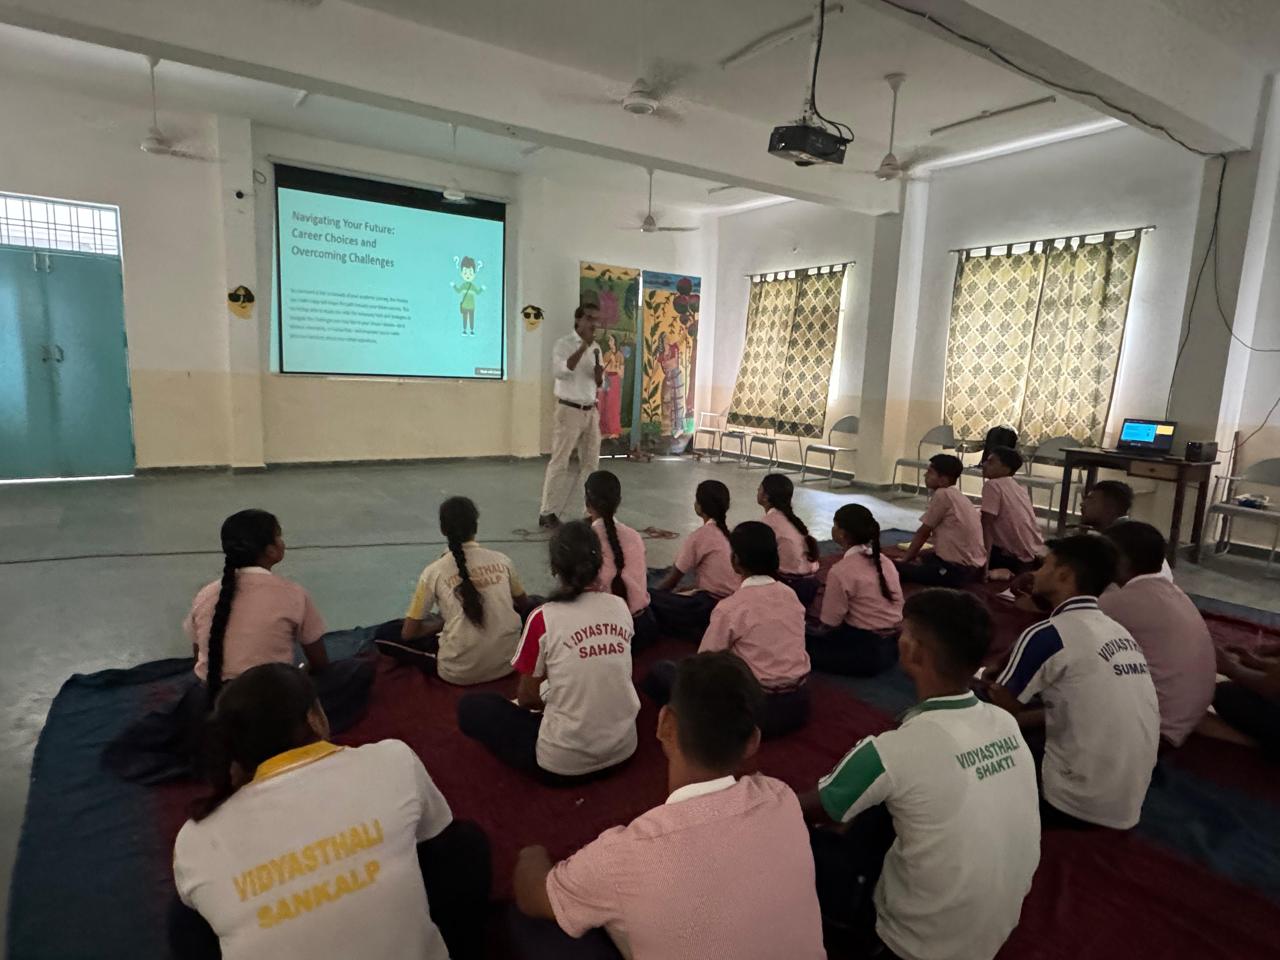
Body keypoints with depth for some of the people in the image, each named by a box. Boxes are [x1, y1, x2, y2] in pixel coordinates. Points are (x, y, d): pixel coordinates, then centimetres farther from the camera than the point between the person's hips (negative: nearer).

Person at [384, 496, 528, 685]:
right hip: (507, 663, 2)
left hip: (461, 673, -2)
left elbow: (408, 633, -1)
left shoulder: (434, 571, -6)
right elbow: (522, 603, 18)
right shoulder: (502, 560, 1)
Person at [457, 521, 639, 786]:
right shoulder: (621, 607, -2)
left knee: (470, 706, 11)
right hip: (623, 748, 6)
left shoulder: (544, 618, -15)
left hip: (564, 763, -6)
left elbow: (526, 698, -4)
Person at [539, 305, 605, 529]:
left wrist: (599, 373, -7)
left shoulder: (596, 347, 12)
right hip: (569, 410, -6)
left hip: (590, 411, 7)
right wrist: (582, 347, -24)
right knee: (560, 463, -4)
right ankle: (547, 513, 3)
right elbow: (559, 371, -24)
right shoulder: (564, 343, -7)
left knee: (591, 463, 10)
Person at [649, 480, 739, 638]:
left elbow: (672, 580, -4)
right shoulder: (729, 533, 9)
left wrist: (650, 594, 14)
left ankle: (697, 631, -6)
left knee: (650, 599, -6)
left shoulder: (699, 537, -12)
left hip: (711, 607, -8)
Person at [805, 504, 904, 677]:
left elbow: (829, 624, -16)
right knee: (817, 634, 20)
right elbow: (897, 606, 10)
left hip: (865, 651, -8)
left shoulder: (841, 571, -19)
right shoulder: (886, 562, 4)